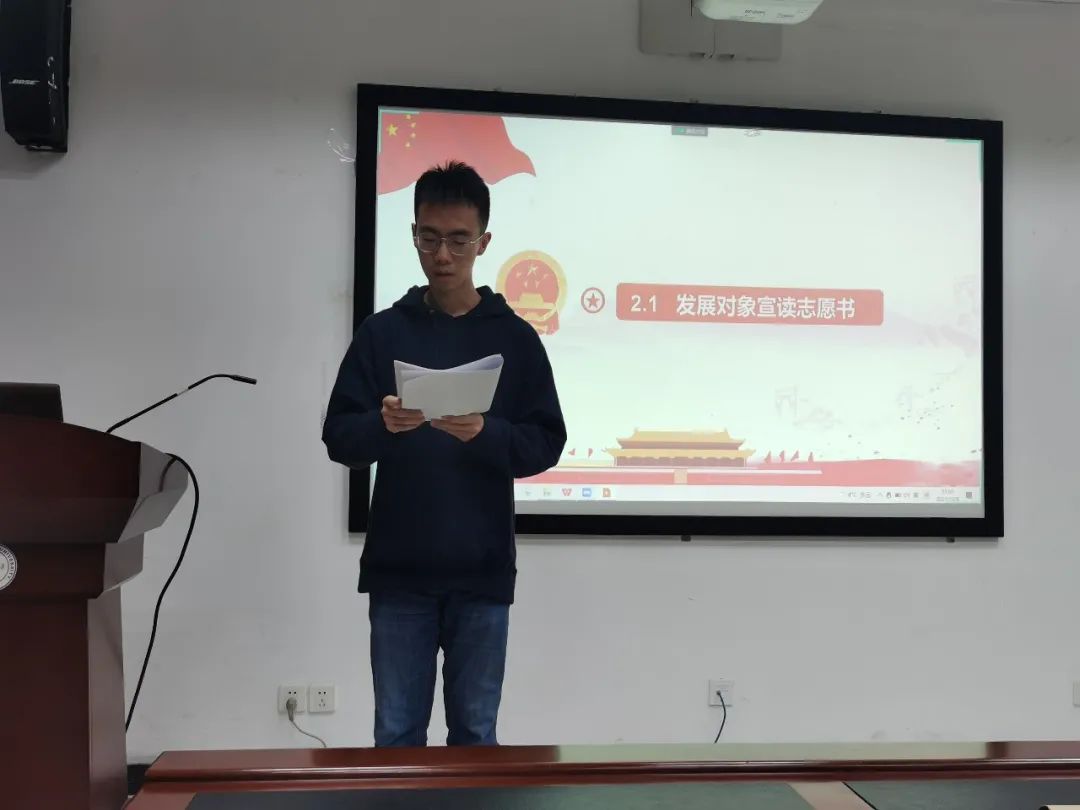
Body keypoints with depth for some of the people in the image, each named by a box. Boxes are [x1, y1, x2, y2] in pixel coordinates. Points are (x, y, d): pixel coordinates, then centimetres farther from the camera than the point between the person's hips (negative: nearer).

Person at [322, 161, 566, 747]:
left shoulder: (514, 337, 2)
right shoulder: (382, 332, 4)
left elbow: (546, 443, -1)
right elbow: (338, 438, 2)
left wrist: (485, 433, -20)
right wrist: (382, 425, -20)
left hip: (482, 573, 0)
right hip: (398, 571, 1)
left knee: (475, 733, 10)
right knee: (397, 733, 9)